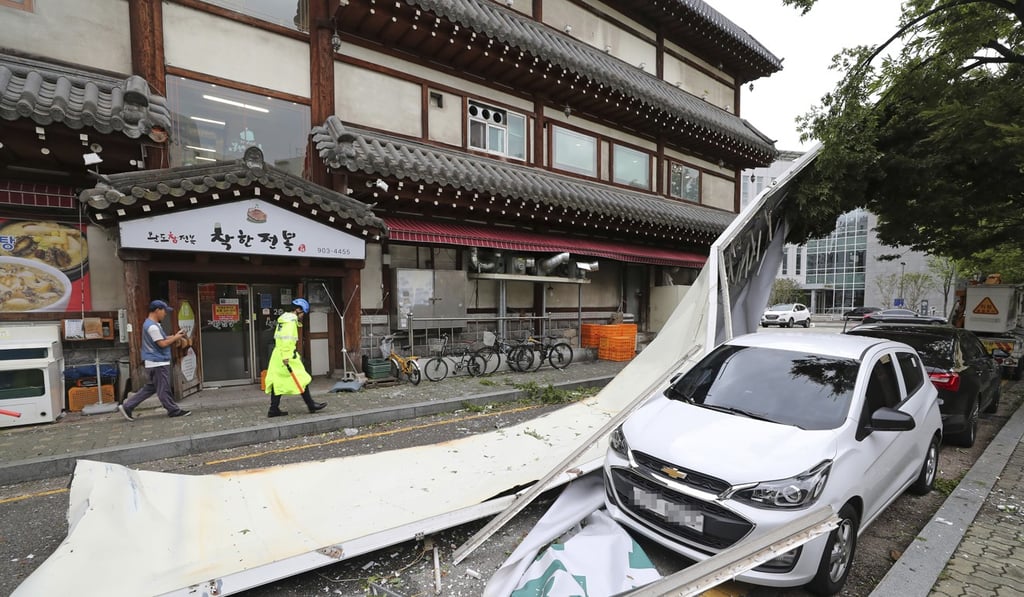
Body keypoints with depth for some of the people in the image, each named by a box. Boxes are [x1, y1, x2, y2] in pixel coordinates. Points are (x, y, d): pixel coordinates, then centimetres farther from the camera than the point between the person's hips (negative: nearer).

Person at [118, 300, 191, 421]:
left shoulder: (153, 324, 13)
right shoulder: (152, 326, -20)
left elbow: (162, 338, 18)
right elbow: (162, 343, -21)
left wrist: (175, 335, 10)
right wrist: (175, 338, -8)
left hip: (156, 362, 10)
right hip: (158, 362, -10)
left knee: (150, 387, 17)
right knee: (164, 389, 0)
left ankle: (127, 406, 20)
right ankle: (174, 410, 8)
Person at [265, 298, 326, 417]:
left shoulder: (283, 318, 17)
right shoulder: (291, 320, -14)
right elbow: (286, 339, -22)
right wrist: (286, 357, -24)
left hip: (278, 355, 10)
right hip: (287, 356, -9)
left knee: (278, 382, 10)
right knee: (301, 380, -1)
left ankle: (274, 409, 14)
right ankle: (311, 405, 8)